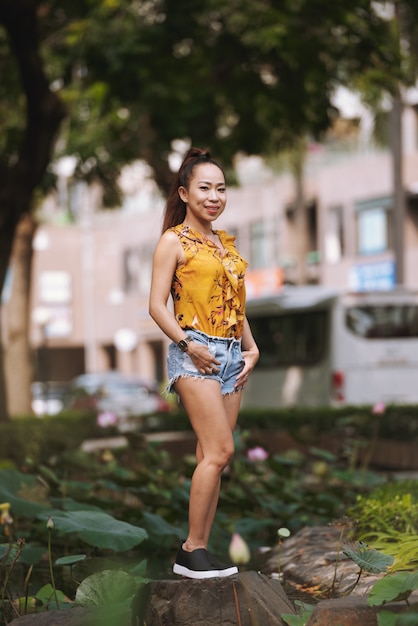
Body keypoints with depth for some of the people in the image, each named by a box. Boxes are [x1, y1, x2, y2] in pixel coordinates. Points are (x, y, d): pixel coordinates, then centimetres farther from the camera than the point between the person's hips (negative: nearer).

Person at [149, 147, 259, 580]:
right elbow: (157, 305, -8)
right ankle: (193, 549, -7)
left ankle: (197, 551, 8)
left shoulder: (225, 243, 18)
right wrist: (187, 344, -19)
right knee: (219, 450, -15)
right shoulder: (174, 241, -2)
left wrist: (252, 348, 10)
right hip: (196, 355, -7)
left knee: (211, 455, 4)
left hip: (231, 356, 7)